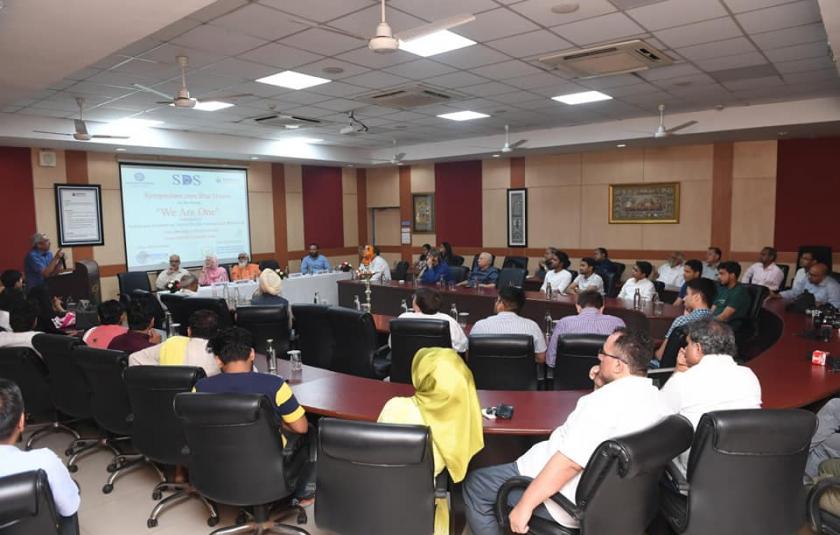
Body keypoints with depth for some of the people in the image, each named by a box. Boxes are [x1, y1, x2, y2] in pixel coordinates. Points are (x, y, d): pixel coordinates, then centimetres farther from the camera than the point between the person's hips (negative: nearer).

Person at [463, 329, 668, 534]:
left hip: (571, 503, -9)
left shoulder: (608, 400, -29)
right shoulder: (654, 397, 1)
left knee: (474, 484, 2)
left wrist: (524, 505, -22)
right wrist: (600, 387, 6)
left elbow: (569, 462, -30)